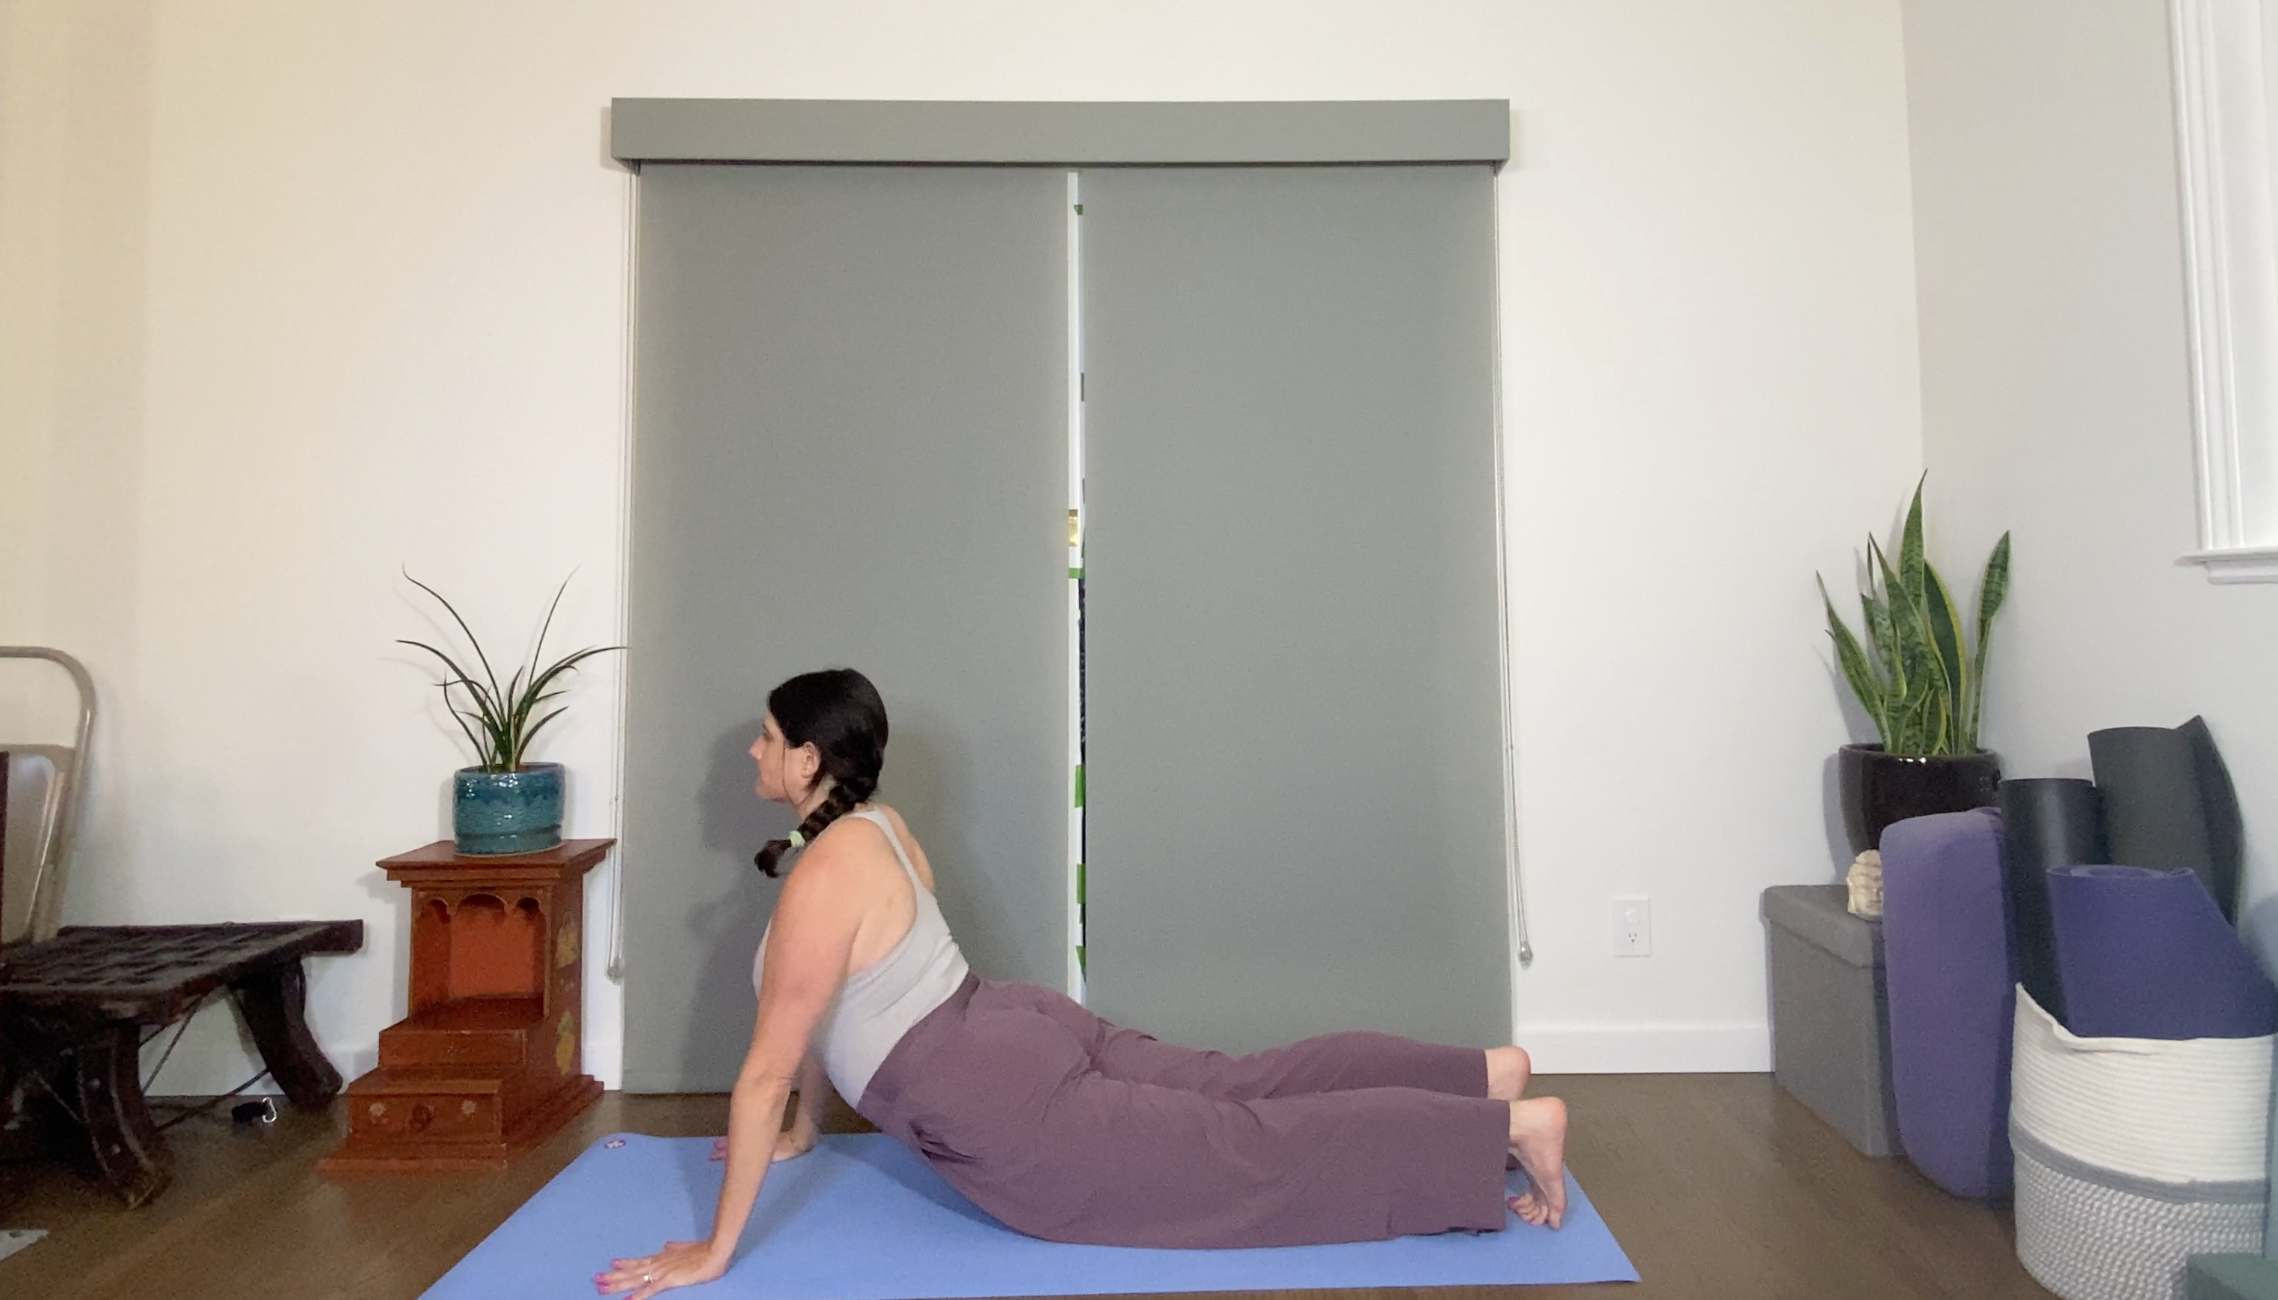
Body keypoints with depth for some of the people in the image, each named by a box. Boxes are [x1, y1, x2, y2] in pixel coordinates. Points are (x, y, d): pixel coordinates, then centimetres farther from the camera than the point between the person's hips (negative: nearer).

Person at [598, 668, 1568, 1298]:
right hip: (1021, 1032, 9)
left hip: (1006, 1110, -9)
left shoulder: (823, 879, -20)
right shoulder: (873, 827, 9)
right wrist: (800, 1132, 28)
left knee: (1249, 1158, -4)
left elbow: (766, 1067, -20)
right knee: (1239, 1090, 13)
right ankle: (1486, 1074, 17)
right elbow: (832, 1006, 19)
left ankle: (1512, 1127, -2)